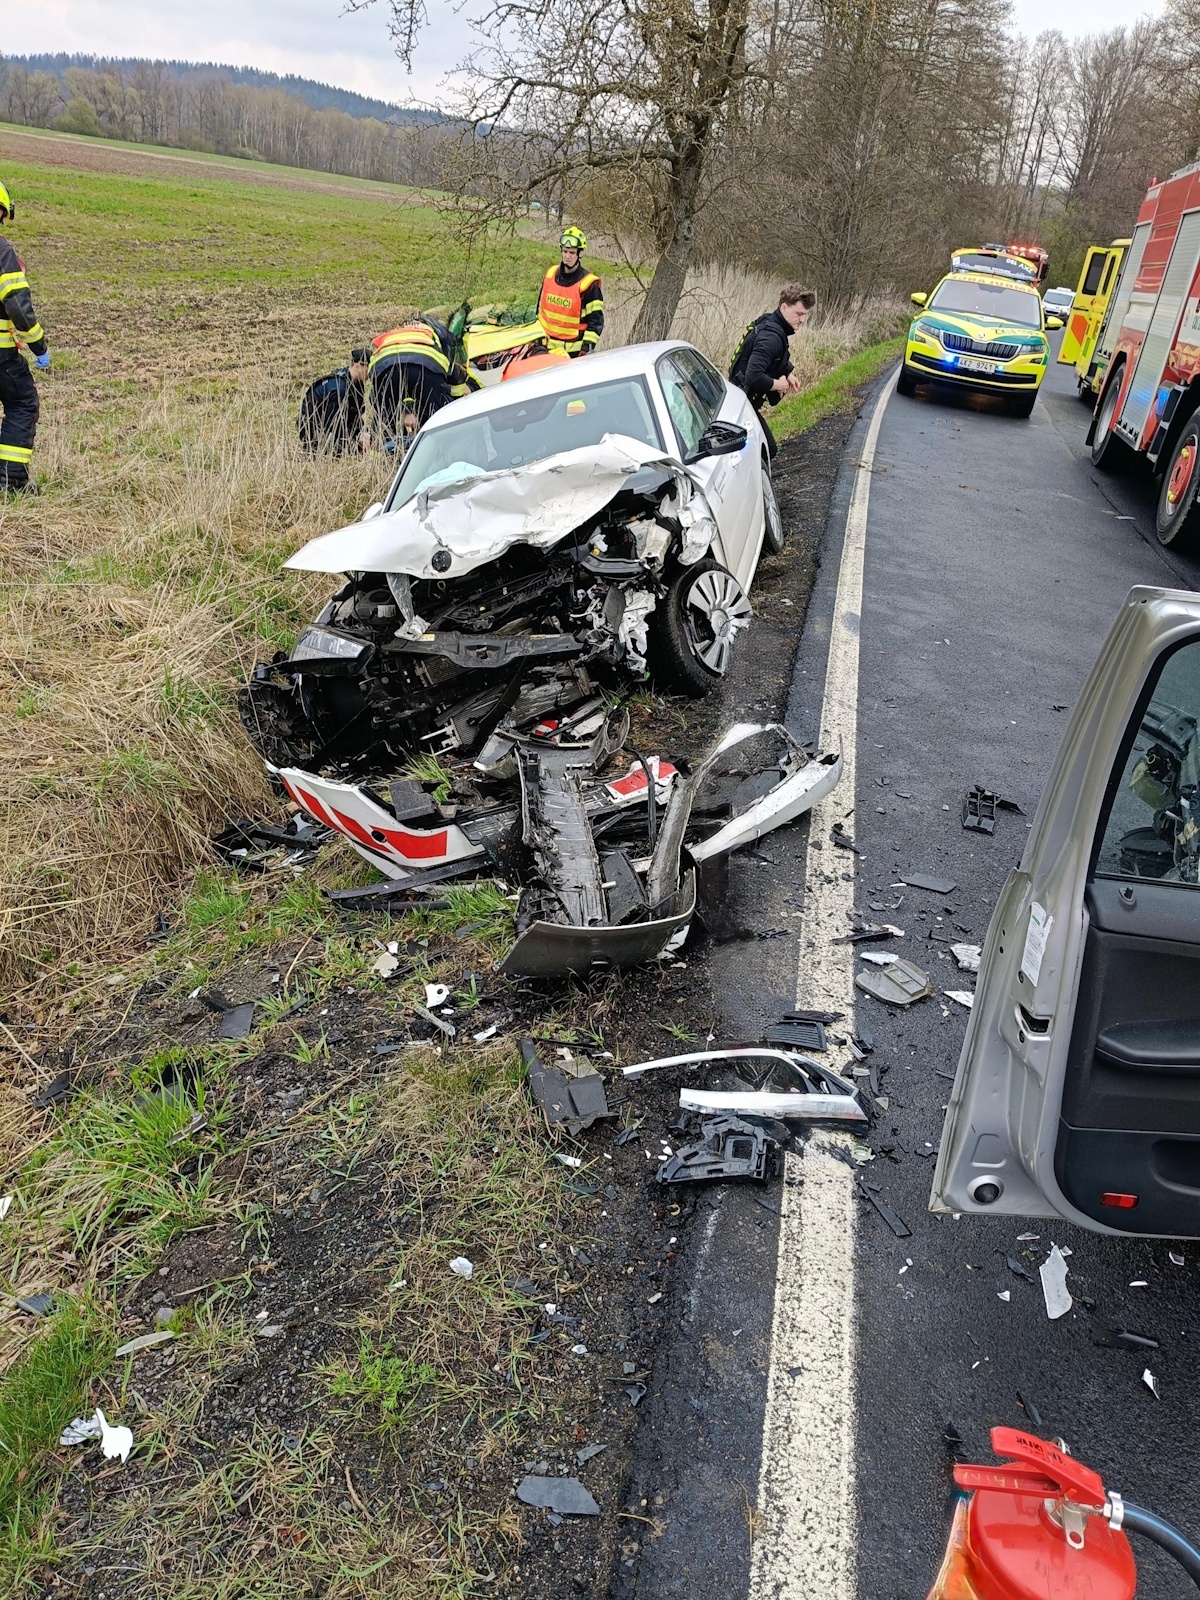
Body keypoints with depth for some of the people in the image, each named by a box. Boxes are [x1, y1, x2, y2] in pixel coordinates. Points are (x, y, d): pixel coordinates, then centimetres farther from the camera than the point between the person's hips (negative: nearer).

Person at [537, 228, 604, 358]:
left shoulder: (589, 284, -10)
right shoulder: (550, 274, 7)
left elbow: (596, 320, -9)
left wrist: (587, 347, -16)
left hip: (574, 351, -5)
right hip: (547, 346, 6)